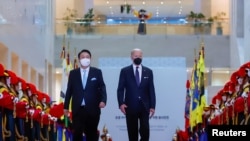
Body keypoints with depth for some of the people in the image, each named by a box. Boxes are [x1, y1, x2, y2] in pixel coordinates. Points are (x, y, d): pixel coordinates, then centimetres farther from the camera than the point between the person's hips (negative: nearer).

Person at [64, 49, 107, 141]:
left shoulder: (97, 72, 6)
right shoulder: (73, 73, 10)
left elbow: (102, 87, 1)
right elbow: (69, 90, 10)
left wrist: (103, 100, -17)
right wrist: (66, 107, 8)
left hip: (92, 109, -1)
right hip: (78, 109, 1)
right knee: (77, 133, -3)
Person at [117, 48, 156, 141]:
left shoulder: (148, 71, 9)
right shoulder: (125, 71, 4)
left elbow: (151, 90, 6)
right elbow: (120, 89, 1)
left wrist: (152, 106, 0)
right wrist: (121, 103, -11)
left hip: (144, 106, 1)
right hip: (130, 106, -1)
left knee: (145, 131, -9)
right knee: (132, 132, 3)